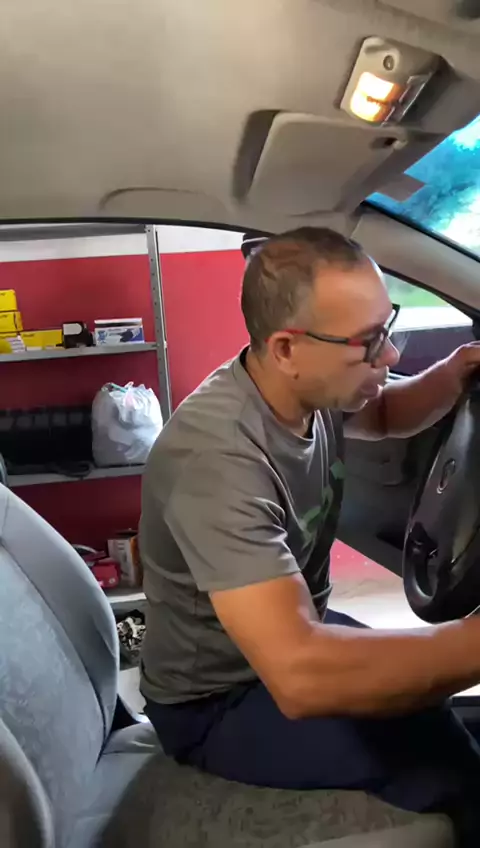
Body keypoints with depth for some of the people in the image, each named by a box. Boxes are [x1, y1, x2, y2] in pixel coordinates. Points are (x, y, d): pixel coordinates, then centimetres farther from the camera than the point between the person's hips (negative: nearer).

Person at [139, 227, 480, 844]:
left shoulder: (313, 390, -10)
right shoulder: (219, 456, -36)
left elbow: (385, 415, 12)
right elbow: (300, 676, -43)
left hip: (294, 636, 8)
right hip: (217, 705, -7)